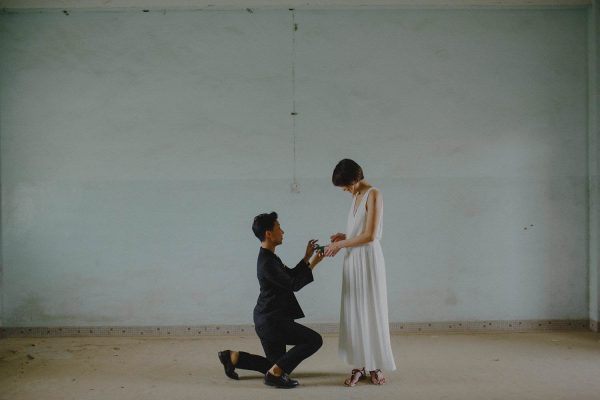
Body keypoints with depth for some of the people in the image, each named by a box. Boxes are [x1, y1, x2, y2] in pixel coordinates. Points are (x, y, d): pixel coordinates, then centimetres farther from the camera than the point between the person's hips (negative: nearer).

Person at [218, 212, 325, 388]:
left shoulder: (269, 257, 11)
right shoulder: (267, 263, -21)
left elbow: (290, 275, 17)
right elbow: (294, 284, -20)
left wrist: (306, 257, 10)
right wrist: (312, 263, -15)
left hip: (269, 319, 10)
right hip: (271, 320, -10)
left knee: (276, 364, 20)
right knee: (314, 340, -12)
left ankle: (233, 357, 18)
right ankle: (275, 373, -7)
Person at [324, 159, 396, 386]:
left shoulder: (373, 195, -11)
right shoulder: (356, 196, 14)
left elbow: (370, 235, -18)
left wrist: (341, 245, -12)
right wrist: (344, 237, 5)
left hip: (368, 259, -8)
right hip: (353, 259, 8)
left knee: (371, 312, 0)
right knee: (354, 313, 6)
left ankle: (374, 366, 11)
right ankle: (359, 366, 12)